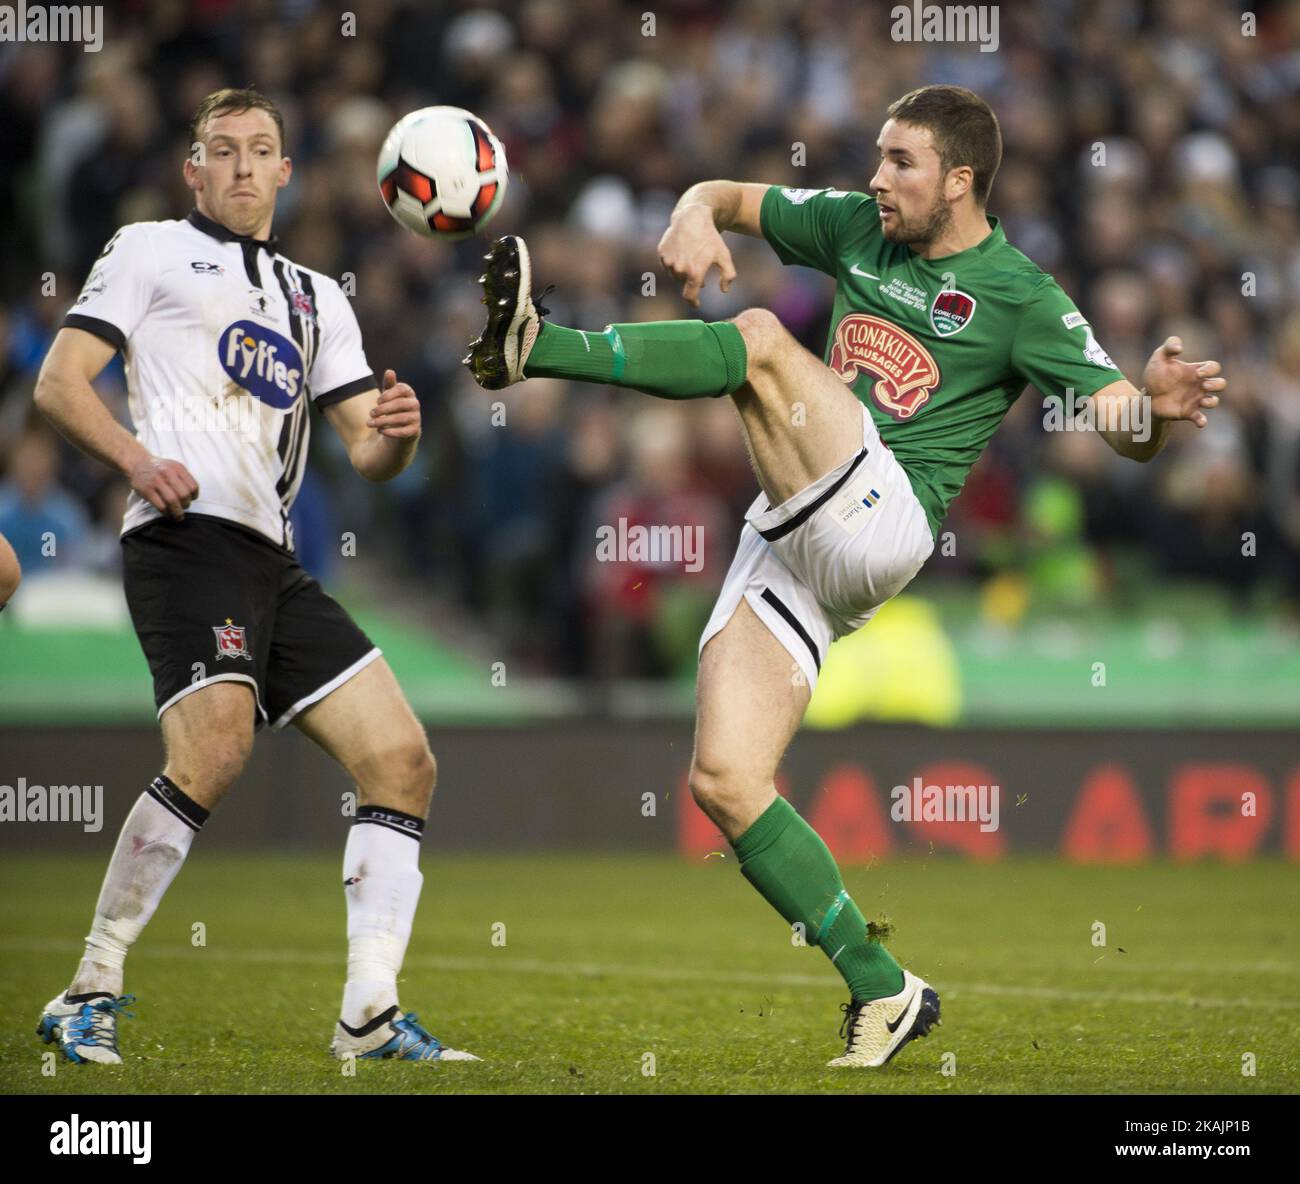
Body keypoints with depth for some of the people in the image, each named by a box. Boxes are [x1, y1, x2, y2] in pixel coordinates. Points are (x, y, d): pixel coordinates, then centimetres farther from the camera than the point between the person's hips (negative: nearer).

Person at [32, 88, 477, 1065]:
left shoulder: (317, 298, 27)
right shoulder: (153, 251, 11)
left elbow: (367, 453, 20)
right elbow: (59, 381, 3)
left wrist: (397, 435, -4)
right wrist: (136, 459, -15)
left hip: (276, 562, 7)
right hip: (187, 535, -7)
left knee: (403, 760, -1)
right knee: (214, 753, -27)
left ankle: (370, 1017, 1)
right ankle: (92, 993, -18)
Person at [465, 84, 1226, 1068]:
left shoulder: (1021, 300, 2)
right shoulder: (858, 228, 18)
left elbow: (1125, 430, 0)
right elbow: (733, 197, 27)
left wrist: (1157, 403, -25)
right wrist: (695, 216, 2)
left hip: (880, 524, -6)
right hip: (789, 539, 6)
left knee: (762, 341, -23)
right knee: (724, 780, -7)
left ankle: (536, 346, -30)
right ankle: (882, 990, 1)